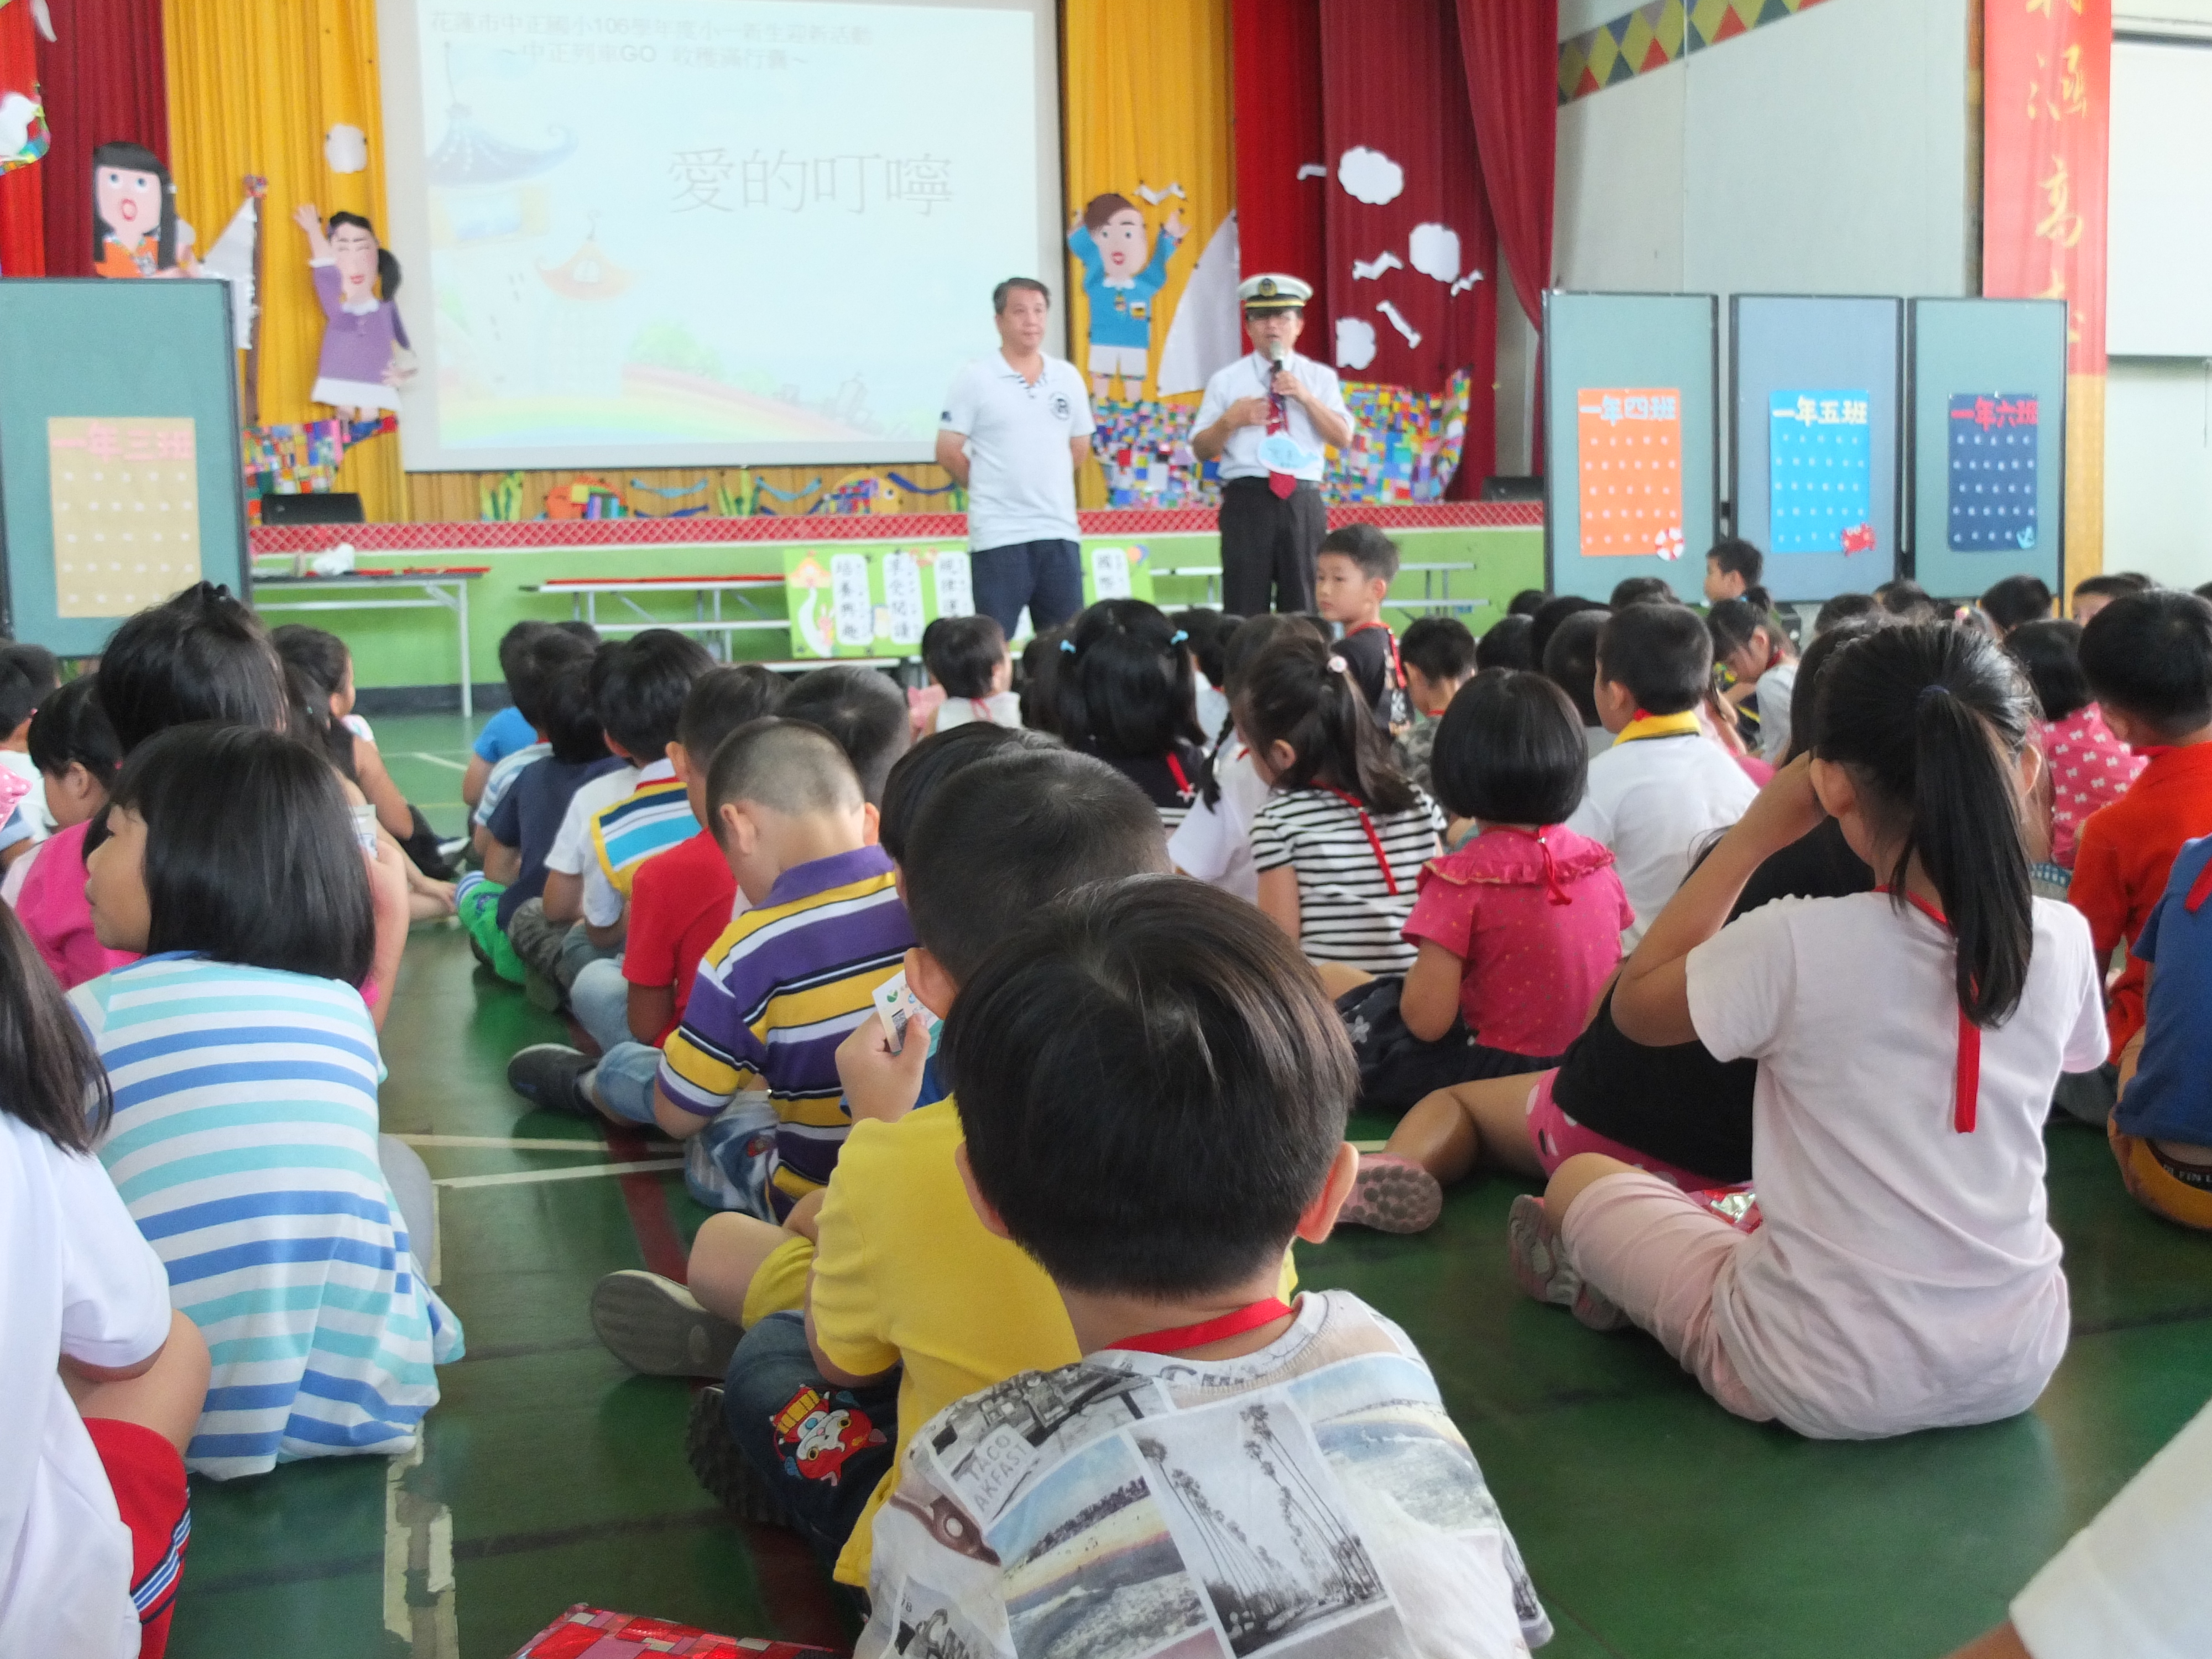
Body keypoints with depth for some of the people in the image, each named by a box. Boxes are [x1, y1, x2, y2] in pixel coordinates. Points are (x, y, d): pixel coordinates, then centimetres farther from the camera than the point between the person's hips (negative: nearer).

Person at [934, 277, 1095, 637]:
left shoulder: (1068, 377, 9)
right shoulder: (974, 379, -3)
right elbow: (948, 451, -3)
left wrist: (1044, 488, 13)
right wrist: (991, 488, 5)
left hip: (1060, 531, 4)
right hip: (999, 535, -4)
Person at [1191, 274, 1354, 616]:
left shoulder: (1320, 378, 12)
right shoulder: (1226, 381, 7)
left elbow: (1343, 439, 2)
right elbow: (1202, 450, 6)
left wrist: (1306, 398, -10)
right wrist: (1230, 421, -12)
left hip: (1303, 502, 2)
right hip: (1247, 501, -1)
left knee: (1304, 608, 5)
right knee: (1245, 612, -2)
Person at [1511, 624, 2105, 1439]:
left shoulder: (1797, 944, -24)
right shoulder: (2064, 941, -11)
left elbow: (1635, 1002, -4)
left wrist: (1757, 831, -7)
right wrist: (1978, 825, 8)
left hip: (1828, 1382, -4)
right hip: (2022, 1363, 5)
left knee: (1578, 1178, 17)